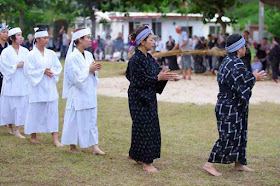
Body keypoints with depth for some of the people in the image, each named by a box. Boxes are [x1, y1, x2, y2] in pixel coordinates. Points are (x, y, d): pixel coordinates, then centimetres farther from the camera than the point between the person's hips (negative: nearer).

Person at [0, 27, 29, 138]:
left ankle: (17, 130, 4)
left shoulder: (25, 51, 6)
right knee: (10, 105, 4)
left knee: (21, 106, -1)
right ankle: (10, 127, 22)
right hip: (11, 82, -3)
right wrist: (16, 66, -14)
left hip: (23, 83, 3)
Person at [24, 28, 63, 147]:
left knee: (53, 112, 0)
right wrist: (43, 71, -16)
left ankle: (55, 139, 0)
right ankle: (33, 136, 20)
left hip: (50, 88, 4)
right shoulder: (31, 55, -7)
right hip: (38, 87, -4)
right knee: (36, 111, 4)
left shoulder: (51, 54, 6)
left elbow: (59, 67, 9)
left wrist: (52, 71, -10)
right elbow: (28, 70, -11)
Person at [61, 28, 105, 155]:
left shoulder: (89, 55, 8)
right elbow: (77, 78, -19)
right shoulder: (72, 57, -15)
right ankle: (72, 146, 16)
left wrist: (94, 70, -6)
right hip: (78, 95, -7)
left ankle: (95, 146, 10)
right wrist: (89, 69, -13)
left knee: (91, 120, 7)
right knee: (76, 121, 2)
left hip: (89, 94, 8)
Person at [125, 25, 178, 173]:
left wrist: (165, 76, -13)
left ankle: (133, 155, 28)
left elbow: (157, 71, 8)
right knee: (144, 127, -4)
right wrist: (158, 78, -21)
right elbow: (139, 81, -20)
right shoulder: (135, 60, -17)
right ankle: (146, 162, 5)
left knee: (151, 126, 14)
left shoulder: (148, 58, 9)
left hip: (149, 98, 9)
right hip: (139, 98, -9)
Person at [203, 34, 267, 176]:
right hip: (231, 107, -10)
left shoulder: (227, 61, 9)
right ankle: (210, 164, 0)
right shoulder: (236, 65, -22)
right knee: (227, 137, -5)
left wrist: (253, 77, 10)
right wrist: (254, 78, -8)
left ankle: (239, 163, 27)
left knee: (239, 134, 17)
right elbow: (243, 87, -23)